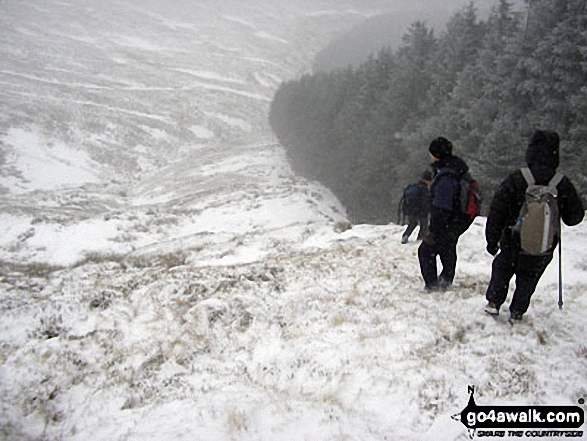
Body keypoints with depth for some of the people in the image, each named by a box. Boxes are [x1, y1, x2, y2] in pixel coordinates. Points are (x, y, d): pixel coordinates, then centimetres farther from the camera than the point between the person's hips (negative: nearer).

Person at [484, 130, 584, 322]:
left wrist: (492, 240, -3)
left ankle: (494, 302, 19)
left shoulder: (516, 180, -15)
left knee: (501, 269, 24)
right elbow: (575, 215, 1)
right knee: (528, 278, 22)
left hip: (513, 245, -1)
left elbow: (497, 212, -12)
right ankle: (517, 311, 24)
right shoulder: (563, 184, -11)